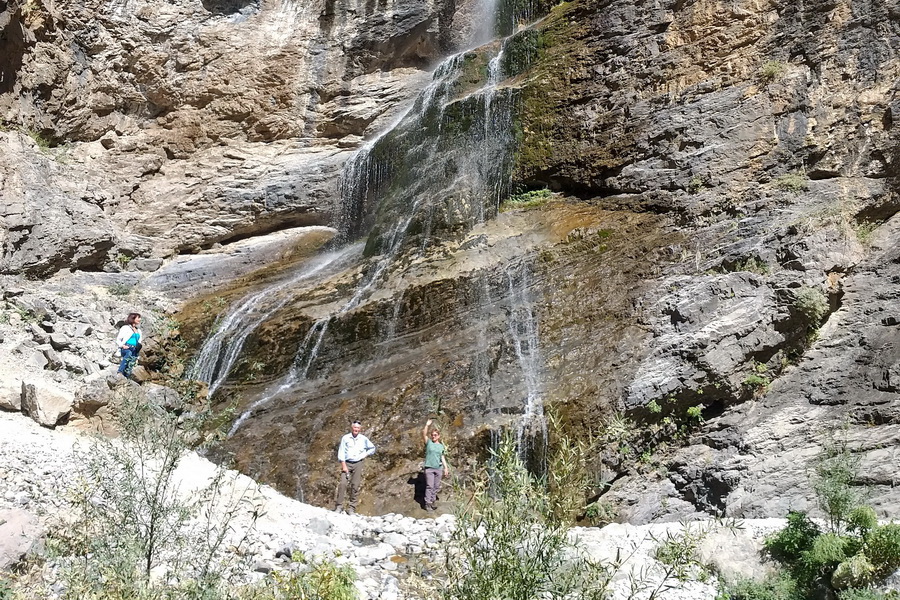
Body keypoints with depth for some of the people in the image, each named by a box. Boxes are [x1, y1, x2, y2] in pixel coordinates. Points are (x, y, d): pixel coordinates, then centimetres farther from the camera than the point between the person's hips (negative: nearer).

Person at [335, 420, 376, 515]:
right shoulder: (345, 438, 1)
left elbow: (372, 448, 24)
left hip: (358, 464, 2)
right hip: (347, 463, -2)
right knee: (342, 484, -15)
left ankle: (351, 508, 0)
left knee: (355, 486, -3)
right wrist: (343, 465, -11)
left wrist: (365, 455, 8)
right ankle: (339, 506, -10)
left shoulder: (364, 439, 9)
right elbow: (341, 452, -3)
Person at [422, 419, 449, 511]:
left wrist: (446, 467, 8)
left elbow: (442, 458, 15)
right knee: (429, 486, -6)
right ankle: (428, 503, -3)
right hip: (429, 468, -4)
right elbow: (423, 434, -13)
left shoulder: (441, 446, 13)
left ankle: (433, 500, 18)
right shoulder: (428, 442, 3)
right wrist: (427, 425, -23)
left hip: (439, 468, 4)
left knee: (436, 486, 7)